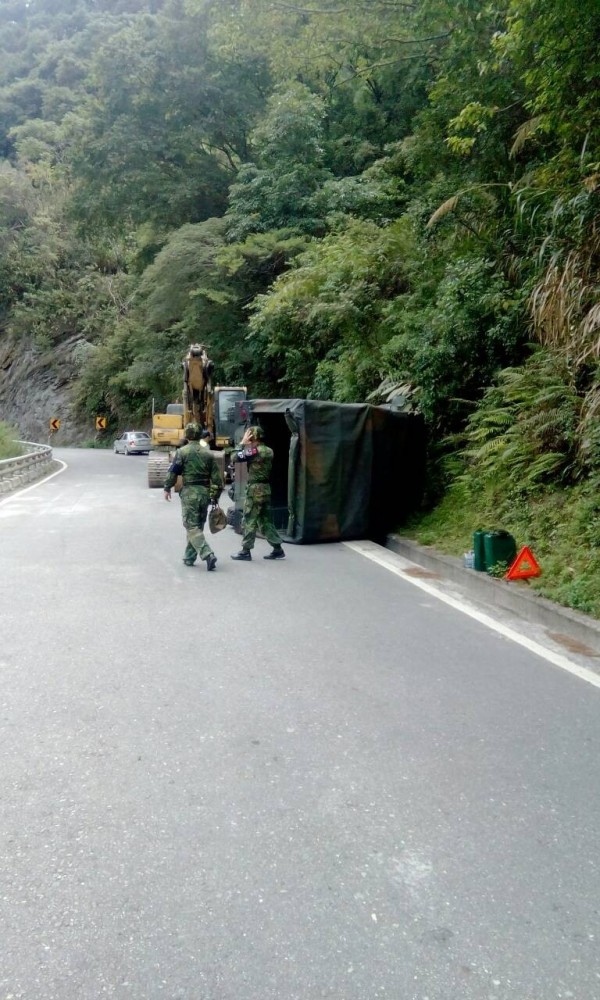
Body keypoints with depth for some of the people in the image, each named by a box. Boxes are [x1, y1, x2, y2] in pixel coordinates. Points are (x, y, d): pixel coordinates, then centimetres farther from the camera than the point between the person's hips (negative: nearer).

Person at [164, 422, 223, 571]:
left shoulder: (182, 452, -6)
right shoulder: (208, 453, 6)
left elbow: (172, 472, -6)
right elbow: (216, 477, 6)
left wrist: (167, 488, 8)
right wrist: (215, 495, 14)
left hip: (189, 492, -5)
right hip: (205, 492, 5)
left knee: (192, 527, -4)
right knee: (197, 526, 15)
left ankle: (208, 554, -20)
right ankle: (189, 557, 24)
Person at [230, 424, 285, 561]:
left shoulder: (254, 451, -14)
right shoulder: (269, 451, 11)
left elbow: (235, 457, -16)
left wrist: (242, 443, -6)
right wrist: (247, 445, 12)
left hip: (255, 489, -8)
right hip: (266, 488, 8)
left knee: (249, 521, 0)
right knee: (265, 520, 13)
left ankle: (246, 551, 5)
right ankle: (277, 549, 13)